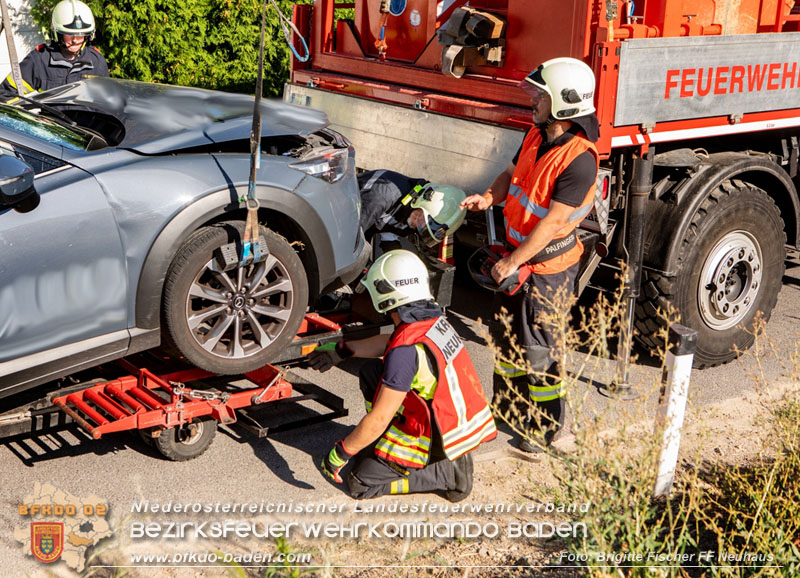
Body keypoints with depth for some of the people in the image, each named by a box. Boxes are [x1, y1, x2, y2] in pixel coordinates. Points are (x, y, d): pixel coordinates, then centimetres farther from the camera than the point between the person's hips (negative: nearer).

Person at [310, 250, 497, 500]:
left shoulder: (406, 350, -27)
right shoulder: (433, 320, -1)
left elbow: (378, 419, -22)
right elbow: (389, 343, 21)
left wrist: (340, 453, -10)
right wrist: (341, 351, 28)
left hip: (444, 438, -8)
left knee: (361, 483, 2)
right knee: (372, 372, 13)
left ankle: (448, 472, -2)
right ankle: (391, 443, 18)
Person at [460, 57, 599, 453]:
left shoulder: (579, 158, -25)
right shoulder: (537, 136, 2)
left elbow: (553, 222, -26)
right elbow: (512, 174, 17)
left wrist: (512, 263, -22)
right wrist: (490, 197, -5)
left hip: (548, 265, -9)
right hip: (518, 253, 9)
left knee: (538, 348, 1)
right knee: (505, 334, 21)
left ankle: (547, 427, 18)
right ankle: (505, 404, 41)